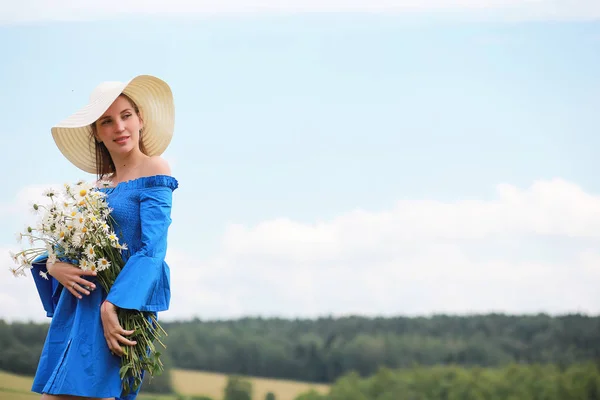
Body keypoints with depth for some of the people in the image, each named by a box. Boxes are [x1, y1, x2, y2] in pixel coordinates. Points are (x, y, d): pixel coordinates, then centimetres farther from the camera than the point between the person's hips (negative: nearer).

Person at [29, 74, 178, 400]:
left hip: (121, 309, -7)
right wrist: (54, 266, -7)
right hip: (77, 306, 7)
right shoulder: (100, 186, 16)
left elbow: (153, 249, -13)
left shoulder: (153, 171, -4)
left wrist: (112, 305, -22)